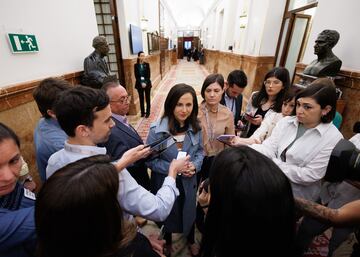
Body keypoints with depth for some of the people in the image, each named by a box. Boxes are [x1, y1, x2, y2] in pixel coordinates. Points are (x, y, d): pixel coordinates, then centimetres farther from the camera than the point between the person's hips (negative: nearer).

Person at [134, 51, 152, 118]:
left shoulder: (147, 64, -1)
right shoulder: (136, 65, -1)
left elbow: (148, 75, -5)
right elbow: (136, 76, -4)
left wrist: (145, 83, -16)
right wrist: (141, 83, -15)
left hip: (147, 84, 0)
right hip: (139, 84, 0)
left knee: (147, 98, 5)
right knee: (141, 99, 8)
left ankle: (148, 112, 14)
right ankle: (142, 112, 19)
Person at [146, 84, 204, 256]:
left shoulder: (195, 127, -11)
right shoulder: (157, 129, -23)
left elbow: (200, 151, 1)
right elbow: (150, 160, -16)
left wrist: (195, 166, -19)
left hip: (189, 182, 3)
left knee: (189, 212, 27)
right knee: (167, 214, 26)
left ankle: (191, 241, 60)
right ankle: (168, 242, 60)